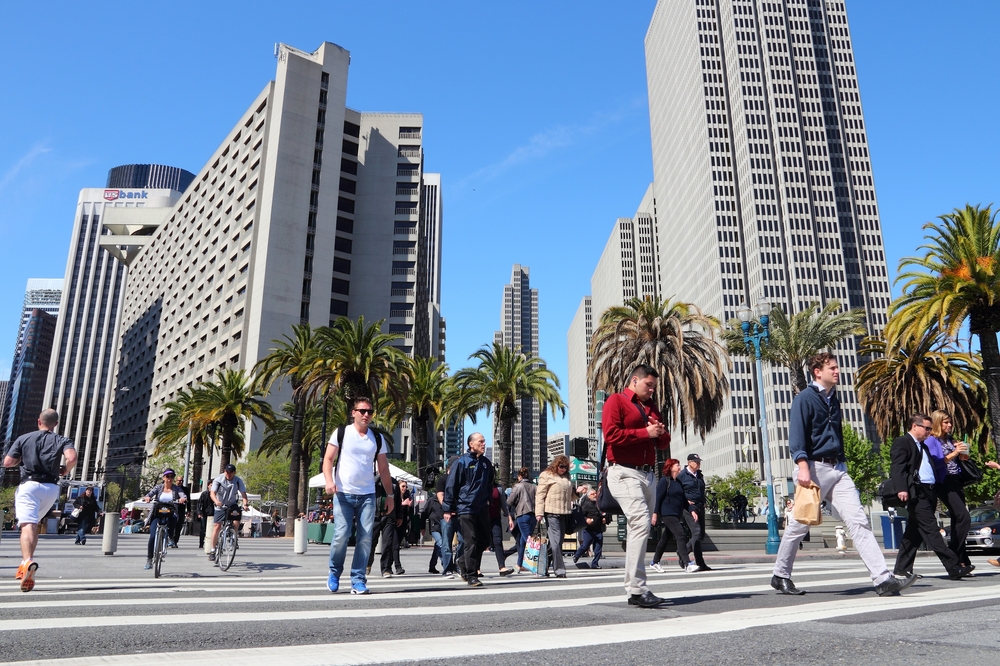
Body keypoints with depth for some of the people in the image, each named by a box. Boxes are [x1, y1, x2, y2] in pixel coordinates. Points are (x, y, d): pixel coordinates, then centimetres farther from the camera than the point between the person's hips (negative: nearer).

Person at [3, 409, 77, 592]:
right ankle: (26, 564, 17)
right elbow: (72, 458, -13)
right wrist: (65, 470, 7)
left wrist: (21, 459, 24)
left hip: (29, 484, -2)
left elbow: (7, 462, 4)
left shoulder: (24, 439, 9)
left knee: (27, 525, -16)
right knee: (33, 523, 22)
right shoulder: (62, 441, 8)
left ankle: (27, 562, -39)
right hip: (51, 488, 2)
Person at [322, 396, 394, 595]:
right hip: (343, 494, -3)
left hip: (367, 495, 3)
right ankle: (334, 572, 17)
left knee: (365, 538, -3)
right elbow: (328, 459, 0)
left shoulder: (377, 438, 10)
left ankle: (358, 581, 6)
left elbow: (383, 468, 15)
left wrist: (390, 494, 12)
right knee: (341, 535, -9)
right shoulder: (341, 433, 1)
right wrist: (329, 481, -17)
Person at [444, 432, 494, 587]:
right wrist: (448, 509, -8)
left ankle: (464, 563, 30)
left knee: (484, 542, 9)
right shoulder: (462, 462, -6)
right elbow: (451, 486, -6)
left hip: (482, 509, 6)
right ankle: (471, 576, 2)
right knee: (471, 543, -6)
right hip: (466, 509, -6)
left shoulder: (486, 463, 11)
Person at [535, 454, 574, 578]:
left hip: (564, 513, 7)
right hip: (552, 513, -7)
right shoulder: (546, 476, -1)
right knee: (555, 541, -11)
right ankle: (560, 570, -10)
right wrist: (539, 513, -13)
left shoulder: (566, 477, 19)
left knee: (559, 542, 8)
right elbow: (540, 495, -6)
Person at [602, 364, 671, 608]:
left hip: (647, 475, 8)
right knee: (641, 523, -20)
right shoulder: (616, 401, 0)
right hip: (624, 473, -8)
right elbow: (611, 434, -15)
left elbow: (664, 444, 25)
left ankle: (635, 590, 14)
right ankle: (637, 589, -18)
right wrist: (645, 433, -11)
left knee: (638, 528, 9)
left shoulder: (652, 409, 23)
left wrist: (661, 433, 1)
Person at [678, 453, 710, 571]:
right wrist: (686, 501, -15)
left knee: (701, 534, 8)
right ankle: (700, 564, -11)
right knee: (696, 533, -13)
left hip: (700, 507, 8)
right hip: (689, 508, -8)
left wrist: (702, 503, 13)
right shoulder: (682, 475, -5)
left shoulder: (700, 475, 17)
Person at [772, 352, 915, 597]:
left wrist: (841, 463, 21)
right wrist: (802, 467, -26)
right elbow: (796, 437, -15)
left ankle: (883, 579, -7)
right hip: (815, 468, -7)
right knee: (798, 525, 3)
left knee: (858, 521, -4)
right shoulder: (804, 399, -6)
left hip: (838, 469, 7)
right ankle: (780, 576, 17)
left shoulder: (834, 400, 17)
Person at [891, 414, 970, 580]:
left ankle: (902, 569, 13)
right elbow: (897, 467, -15)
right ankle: (954, 567, -12)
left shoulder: (923, 446, 26)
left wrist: (935, 494, 15)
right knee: (931, 530, -10)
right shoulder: (902, 442, -3)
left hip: (929, 493, 9)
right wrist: (902, 489, -26)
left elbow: (931, 468, 24)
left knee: (914, 532, 9)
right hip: (916, 493, -9)